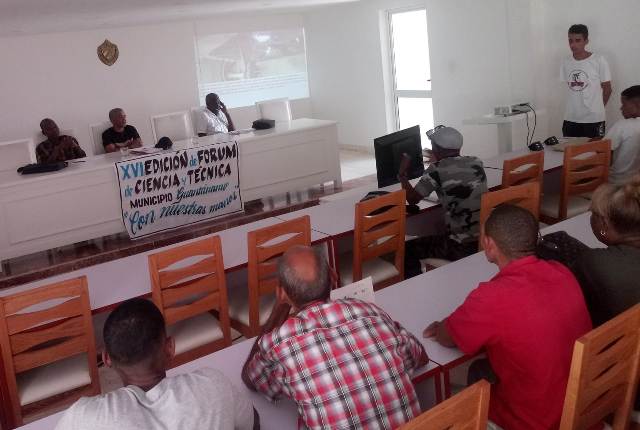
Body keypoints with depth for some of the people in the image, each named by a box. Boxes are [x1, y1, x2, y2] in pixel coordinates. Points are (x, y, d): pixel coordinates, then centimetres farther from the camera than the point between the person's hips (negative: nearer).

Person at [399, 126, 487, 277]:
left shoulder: (437, 170, -12)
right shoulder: (476, 162, 5)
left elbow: (412, 199, -1)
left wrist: (402, 175, 16)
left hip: (463, 247, -7)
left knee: (408, 250, 10)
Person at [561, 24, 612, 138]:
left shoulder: (599, 61, -7)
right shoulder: (566, 63, 4)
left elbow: (607, 89, 2)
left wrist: (596, 108, 9)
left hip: (593, 119, -3)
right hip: (570, 119, 4)